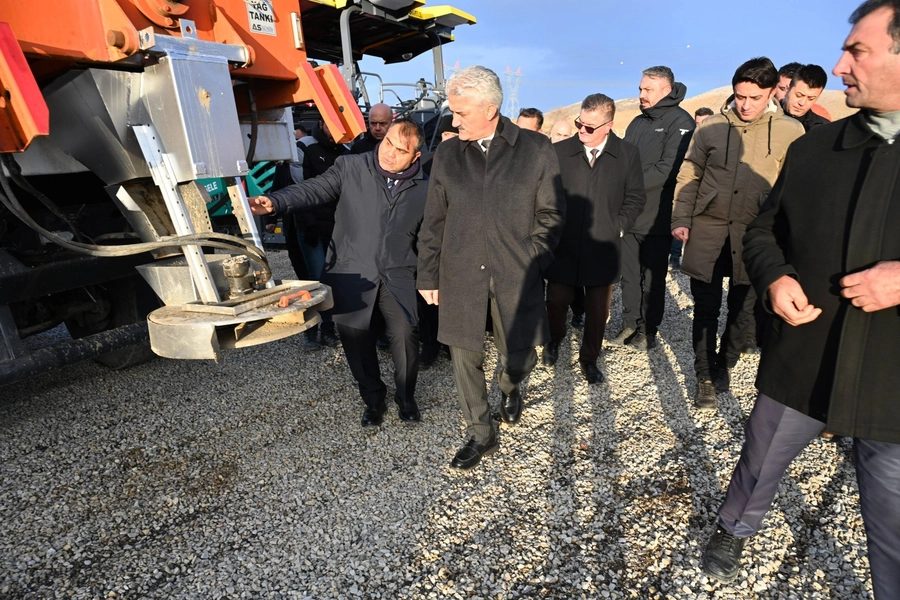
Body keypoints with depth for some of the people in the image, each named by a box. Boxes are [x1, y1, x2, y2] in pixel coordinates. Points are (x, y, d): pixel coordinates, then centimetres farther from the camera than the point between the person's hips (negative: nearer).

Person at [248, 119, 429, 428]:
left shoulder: (424, 188, 5)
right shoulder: (350, 167, -2)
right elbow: (313, 190, -8)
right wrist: (275, 202, -26)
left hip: (397, 278, 1)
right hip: (352, 275, 0)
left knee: (406, 336, -10)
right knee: (357, 340, 7)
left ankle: (406, 398, 19)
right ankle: (373, 399, 33)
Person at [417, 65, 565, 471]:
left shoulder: (536, 150, -1)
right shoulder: (446, 155, 6)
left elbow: (551, 214, 3)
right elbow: (434, 222, 8)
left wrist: (529, 261, -8)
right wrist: (429, 276, 7)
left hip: (515, 278, -1)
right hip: (460, 277, 2)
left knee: (519, 357, 9)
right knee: (465, 358, 7)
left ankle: (510, 387, 47)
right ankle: (481, 436, 28)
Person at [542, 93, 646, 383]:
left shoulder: (628, 154, 1)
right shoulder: (559, 151, -2)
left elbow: (635, 197, 7)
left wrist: (617, 227, -2)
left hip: (603, 248, 1)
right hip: (563, 246, 0)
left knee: (598, 308, 8)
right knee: (557, 300, 8)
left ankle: (589, 358, 28)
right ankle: (554, 340, 39)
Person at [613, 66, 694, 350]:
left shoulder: (680, 122, -6)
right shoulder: (638, 122, 15)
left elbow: (667, 168, -17)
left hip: (656, 218, -6)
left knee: (652, 278, 6)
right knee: (628, 274, 11)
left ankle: (648, 330, 19)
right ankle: (630, 323, 24)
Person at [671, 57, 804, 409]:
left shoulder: (790, 132, 0)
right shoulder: (712, 127, 2)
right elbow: (688, 176, 6)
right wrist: (681, 220, -2)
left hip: (755, 235, 0)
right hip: (707, 231, 0)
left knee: (742, 309, 11)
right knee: (706, 308, 5)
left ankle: (725, 365, 35)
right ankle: (705, 376, 21)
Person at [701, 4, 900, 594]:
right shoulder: (812, 148, 1)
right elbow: (764, 230, 9)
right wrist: (776, 278, -11)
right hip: (798, 362, 3)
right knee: (758, 468, 23)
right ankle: (732, 531, 52)